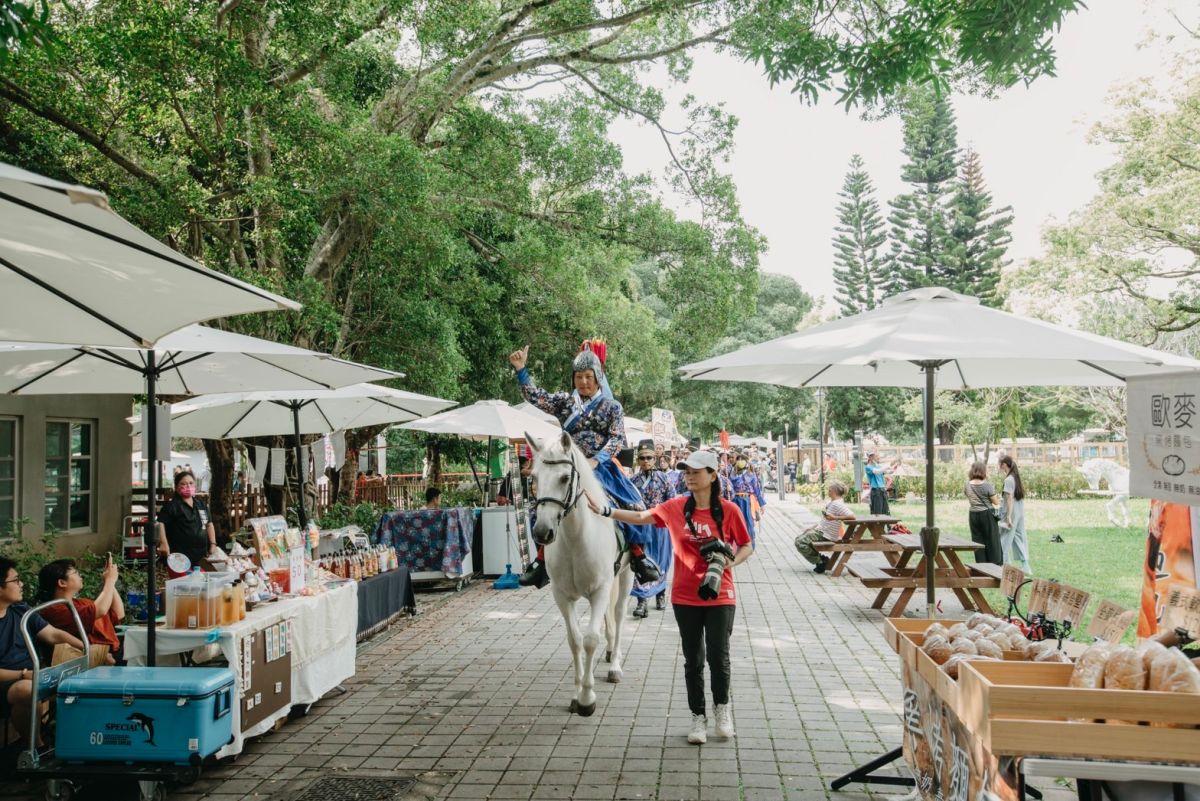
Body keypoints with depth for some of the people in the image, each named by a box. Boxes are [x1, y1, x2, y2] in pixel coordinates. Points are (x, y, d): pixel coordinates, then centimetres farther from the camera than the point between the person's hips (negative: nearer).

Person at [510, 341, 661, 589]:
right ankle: (542, 559, -2)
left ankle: (638, 555, -4)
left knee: (634, 505, -16)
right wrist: (521, 370, -9)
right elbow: (535, 397, 1)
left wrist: (596, 459, -20)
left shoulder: (612, 407, 3)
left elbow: (617, 439, -6)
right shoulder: (565, 402, 8)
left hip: (601, 466, -1)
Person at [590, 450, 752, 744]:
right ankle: (698, 717, 25)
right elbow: (640, 517, 1)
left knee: (718, 656, -2)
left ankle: (722, 706, 26)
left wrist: (731, 560, -17)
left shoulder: (728, 510, -7)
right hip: (685, 596, 2)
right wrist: (603, 510, -7)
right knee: (692, 660, 9)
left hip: (720, 595, -2)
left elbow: (746, 546, 3)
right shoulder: (676, 507, -1)